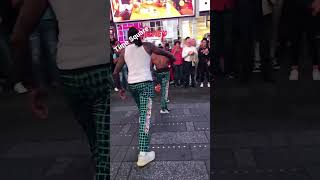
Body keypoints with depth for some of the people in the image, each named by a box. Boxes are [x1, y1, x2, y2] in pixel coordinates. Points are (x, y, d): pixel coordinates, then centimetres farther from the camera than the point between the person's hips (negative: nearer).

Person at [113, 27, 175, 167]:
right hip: (146, 83, -4)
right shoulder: (147, 46, 2)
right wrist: (172, 57, 37)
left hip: (132, 84, 4)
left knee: (142, 112, 26)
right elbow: (165, 53, 16)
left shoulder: (124, 51, 8)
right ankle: (143, 154, -14)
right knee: (145, 116, -9)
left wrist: (119, 88, 16)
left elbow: (115, 73, 4)